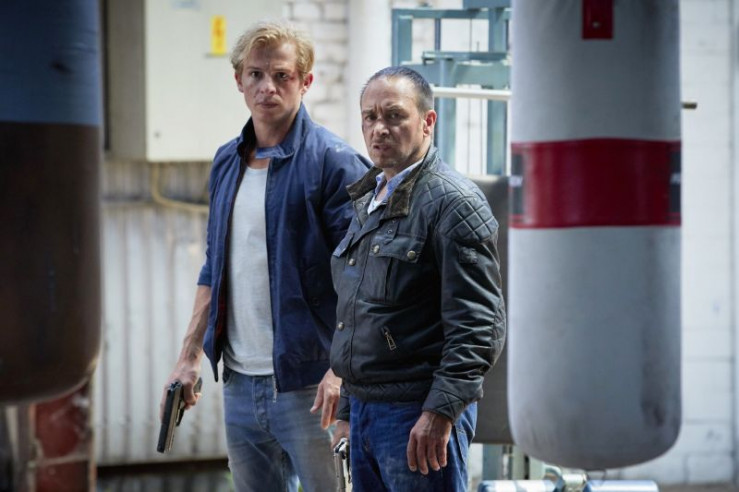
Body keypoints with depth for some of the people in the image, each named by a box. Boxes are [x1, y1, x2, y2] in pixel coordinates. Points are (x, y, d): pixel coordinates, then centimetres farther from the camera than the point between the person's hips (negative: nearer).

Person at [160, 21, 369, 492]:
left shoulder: (333, 162, -9)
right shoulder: (228, 162, 13)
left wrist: (341, 369, -21)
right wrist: (191, 355, 15)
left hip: (308, 380, -7)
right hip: (240, 381, 7)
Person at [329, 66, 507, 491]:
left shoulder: (453, 202, -10)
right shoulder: (368, 202, 18)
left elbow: (479, 327, -16)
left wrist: (441, 411, -22)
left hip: (422, 413, -9)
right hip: (365, 407, 9)